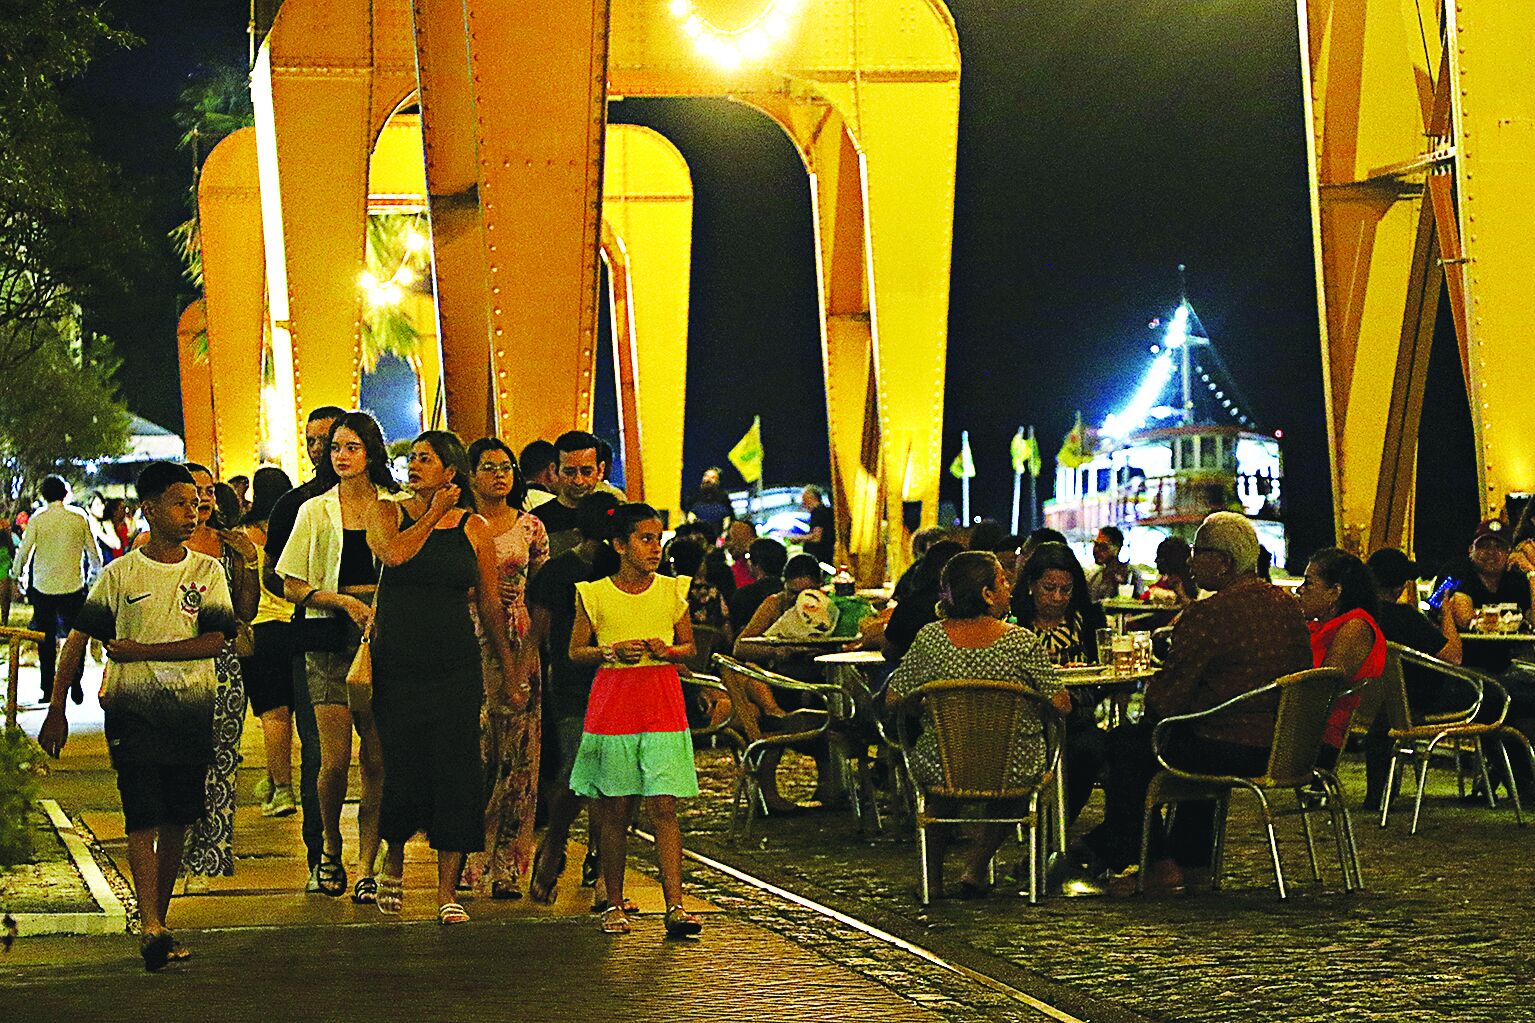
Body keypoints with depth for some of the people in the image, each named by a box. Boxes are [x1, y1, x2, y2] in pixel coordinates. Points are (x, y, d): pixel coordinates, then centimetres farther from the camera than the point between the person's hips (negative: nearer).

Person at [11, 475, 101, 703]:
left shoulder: (38, 518, -6)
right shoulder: (79, 517, -2)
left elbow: (24, 550, -6)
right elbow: (93, 551, 4)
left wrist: (17, 573, 14)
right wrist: (95, 572, 25)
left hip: (43, 587, 0)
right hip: (73, 586, 0)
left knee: (46, 641, 8)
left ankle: (48, 690, 7)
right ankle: (75, 687, 4)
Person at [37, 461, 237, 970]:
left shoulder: (207, 571, 7)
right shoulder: (120, 574, 3)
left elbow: (214, 641, -5)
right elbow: (78, 639, 4)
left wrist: (138, 650, -10)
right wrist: (57, 708, -1)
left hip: (192, 709, 2)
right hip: (132, 707, -2)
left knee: (177, 819, 4)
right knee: (143, 816, -13)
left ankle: (157, 920, 14)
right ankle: (150, 927, -20)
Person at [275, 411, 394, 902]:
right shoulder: (315, 511, 9)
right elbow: (292, 586, 7)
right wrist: (344, 601, -8)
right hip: (331, 639, 0)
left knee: (377, 759, -2)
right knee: (335, 758, -8)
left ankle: (366, 867, 5)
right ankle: (329, 848, 16)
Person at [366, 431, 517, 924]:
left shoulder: (473, 528, 6)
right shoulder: (387, 513, 5)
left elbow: (492, 605, 11)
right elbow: (395, 553, -18)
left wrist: (511, 672, 11)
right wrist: (434, 514, -5)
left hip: (456, 670, 0)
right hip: (396, 666, 0)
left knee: (455, 776, -3)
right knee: (400, 771, 2)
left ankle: (448, 893, 5)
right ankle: (393, 864, 31)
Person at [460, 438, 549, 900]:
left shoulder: (530, 527, 9)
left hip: (518, 645, 2)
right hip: (470, 641, -2)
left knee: (517, 754, -1)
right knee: (473, 751, -7)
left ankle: (507, 867, 3)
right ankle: (469, 858, 1)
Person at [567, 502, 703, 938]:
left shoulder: (672, 591, 6)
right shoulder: (594, 595, 1)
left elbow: (689, 646, 14)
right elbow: (576, 651, 6)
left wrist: (669, 651, -8)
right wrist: (612, 651, -12)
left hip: (662, 703, 1)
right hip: (612, 703, -1)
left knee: (663, 807, -6)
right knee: (614, 811, 4)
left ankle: (675, 906, -8)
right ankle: (614, 905, 14)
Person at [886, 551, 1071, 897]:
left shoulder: (929, 638, -9)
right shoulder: (1022, 642, -14)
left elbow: (893, 700, -1)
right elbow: (1062, 704, -9)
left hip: (939, 772, 1)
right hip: (1014, 772, -1)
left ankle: (933, 877, 43)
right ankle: (976, 867, 27)